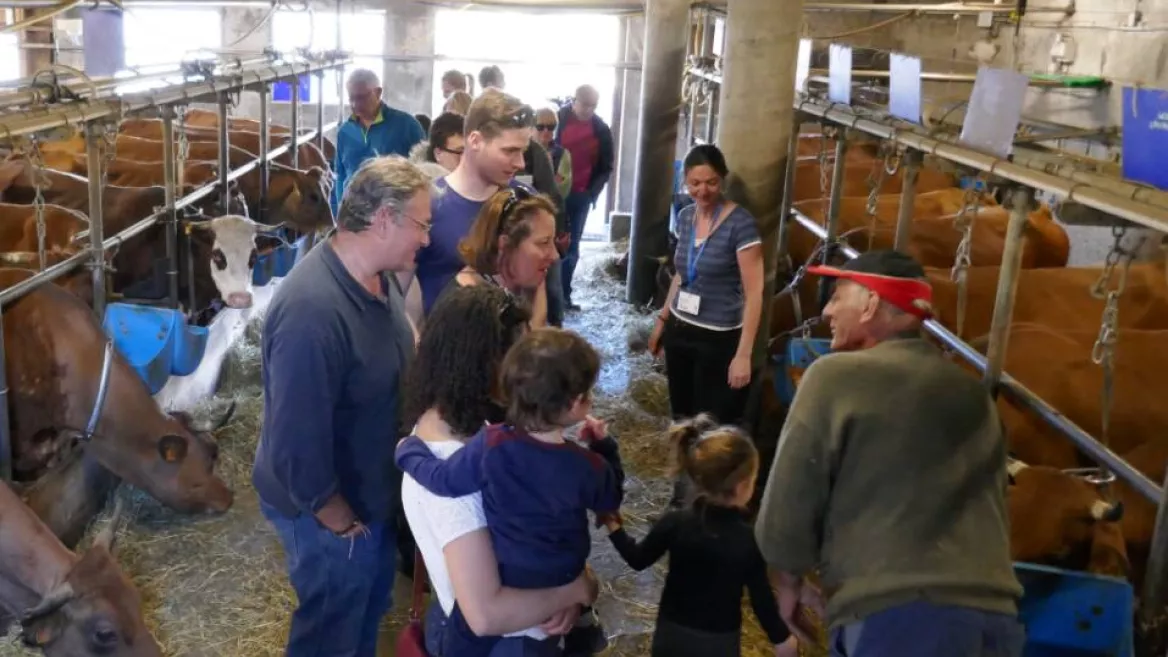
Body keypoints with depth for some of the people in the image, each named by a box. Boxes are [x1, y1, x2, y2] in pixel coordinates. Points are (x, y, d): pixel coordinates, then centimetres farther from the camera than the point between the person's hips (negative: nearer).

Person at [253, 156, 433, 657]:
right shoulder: (313, 311, -36)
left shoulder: (377, 276, -5)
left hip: (373, 490, 8)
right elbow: (296, 445, -32)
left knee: (371, 605, 30)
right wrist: (341, 523, -20)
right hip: (331, 510, -8)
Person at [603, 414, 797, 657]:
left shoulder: (674, 524, -16)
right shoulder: (750, 541, -22)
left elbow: (638, 559, 1)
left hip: (672, 635, 2)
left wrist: (612, 525, 16)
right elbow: (762, 600, -12)